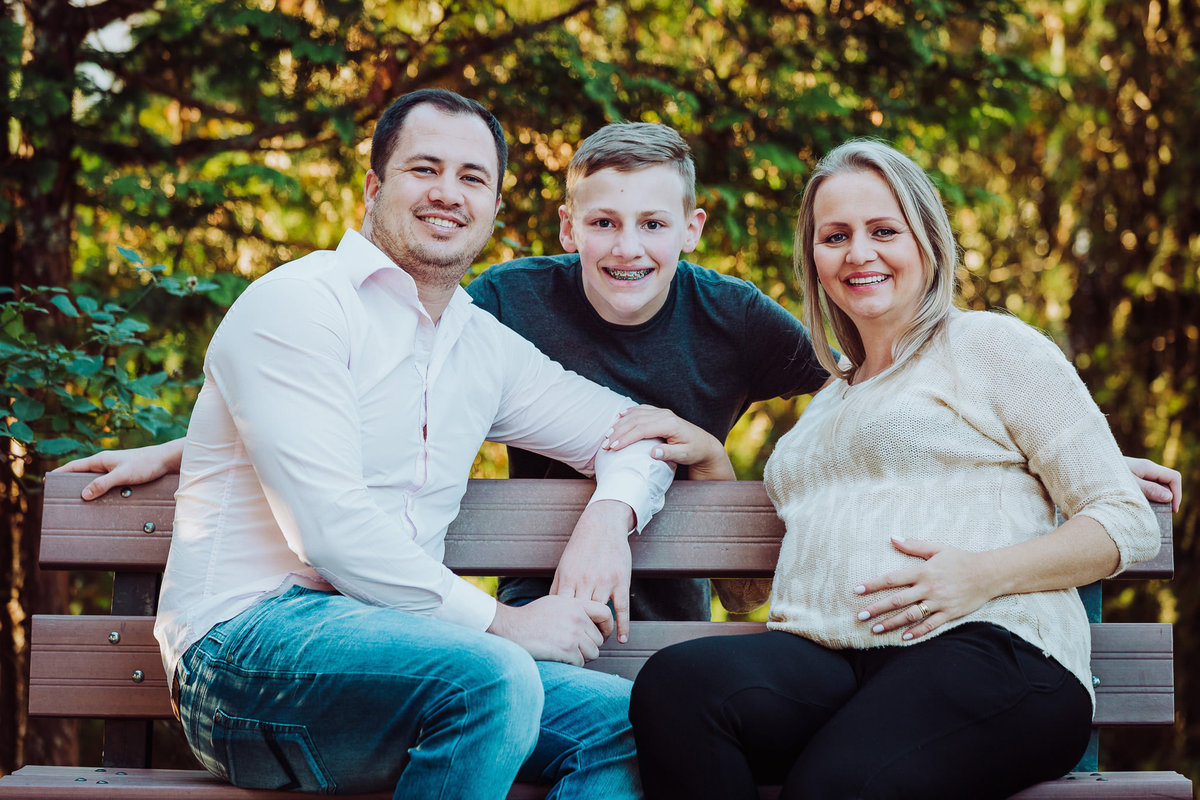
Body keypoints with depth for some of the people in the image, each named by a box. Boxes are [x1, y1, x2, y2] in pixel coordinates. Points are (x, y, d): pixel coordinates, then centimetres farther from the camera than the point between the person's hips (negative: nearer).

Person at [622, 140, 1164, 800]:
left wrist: (984, 574, -12)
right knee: (675, 683, -30)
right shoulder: (831, 396, 32)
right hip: (822, 663, 6)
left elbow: (1127, 523, 5)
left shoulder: (991, 344, 12)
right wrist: (705, 455, 22)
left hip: (988, 648, -5)